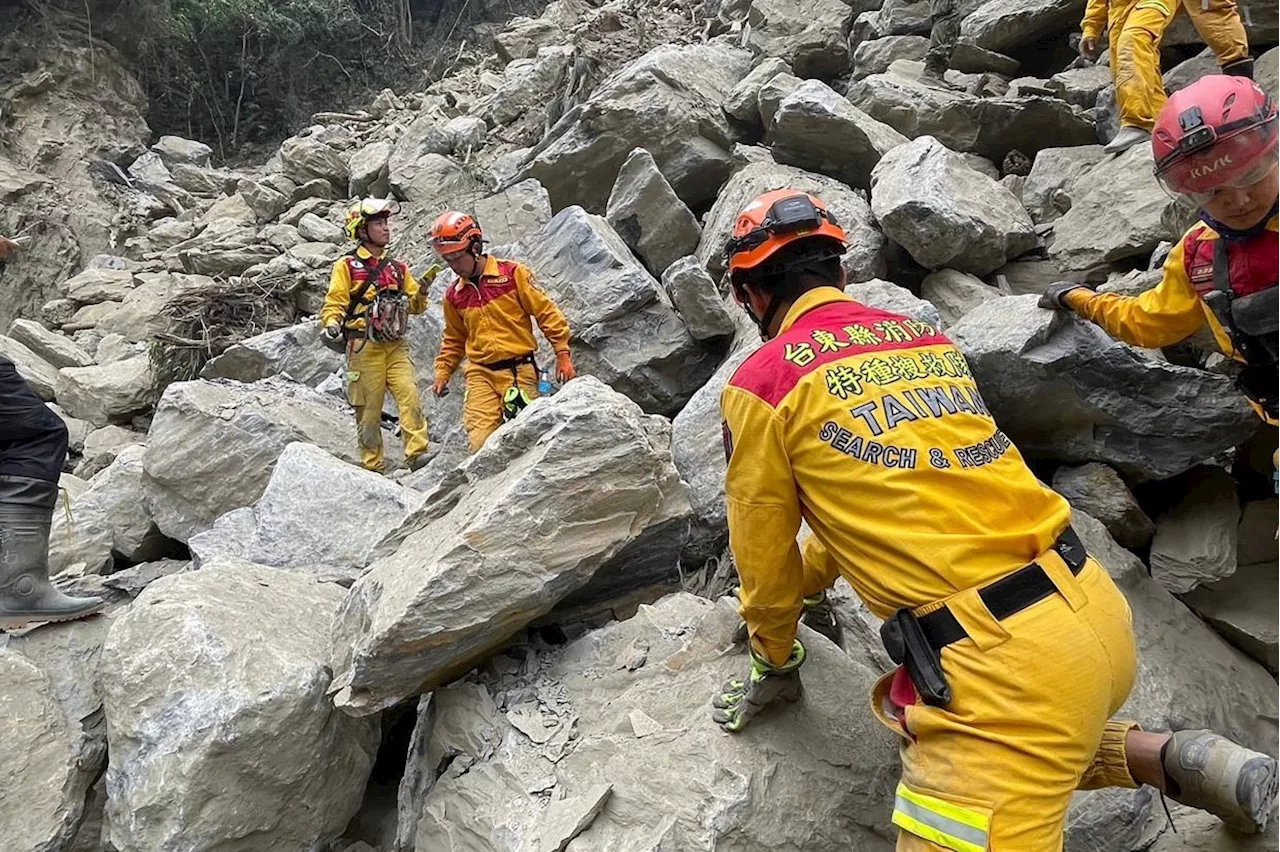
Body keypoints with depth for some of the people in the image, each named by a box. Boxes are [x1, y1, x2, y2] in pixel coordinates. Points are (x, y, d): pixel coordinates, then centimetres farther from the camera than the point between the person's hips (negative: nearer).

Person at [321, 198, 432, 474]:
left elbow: (415, 306, 18)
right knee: (369, 408, -1)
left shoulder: (397, 267, 18)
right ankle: (373, 466, 6)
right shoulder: (347, 265, 4)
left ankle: (417, 453, -17)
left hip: (396, 345, 4)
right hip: (364, 346, -3)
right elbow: (334, 303, -2)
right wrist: (332, 325, -22)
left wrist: (422, 290, -3)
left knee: (409, 394, -16)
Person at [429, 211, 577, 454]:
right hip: (481, 375, 3)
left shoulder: (513, 274, -2)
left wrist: (563, 354, -5)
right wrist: (442, 372, 18)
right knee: (480, 443, -11)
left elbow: (547, 312, -1)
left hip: (519, 371, -3)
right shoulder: (454, 295, 12)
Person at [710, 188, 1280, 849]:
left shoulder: (761, 383, -4)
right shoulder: (927, 339, 16)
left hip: (1002, 663, -8)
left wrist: (774, 663, 26)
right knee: (920, 713, 31)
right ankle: (1179, 762, 21)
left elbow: (765, 554, 8)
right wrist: (806, 578, 42)